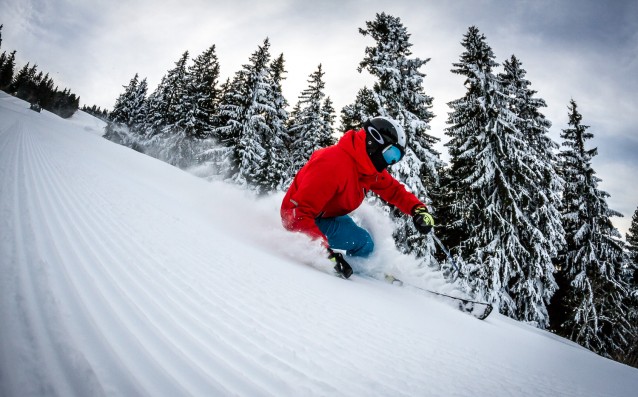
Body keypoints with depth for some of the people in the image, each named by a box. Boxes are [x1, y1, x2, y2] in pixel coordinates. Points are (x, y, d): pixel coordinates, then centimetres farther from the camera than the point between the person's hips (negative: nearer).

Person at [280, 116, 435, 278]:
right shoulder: (335, 164, -33)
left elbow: (394, 189, 7)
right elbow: (298, 213, -37)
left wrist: (418, 209, -12)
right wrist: (327, 251, -44)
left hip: (329, 215, 10)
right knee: (363, 243, -17)